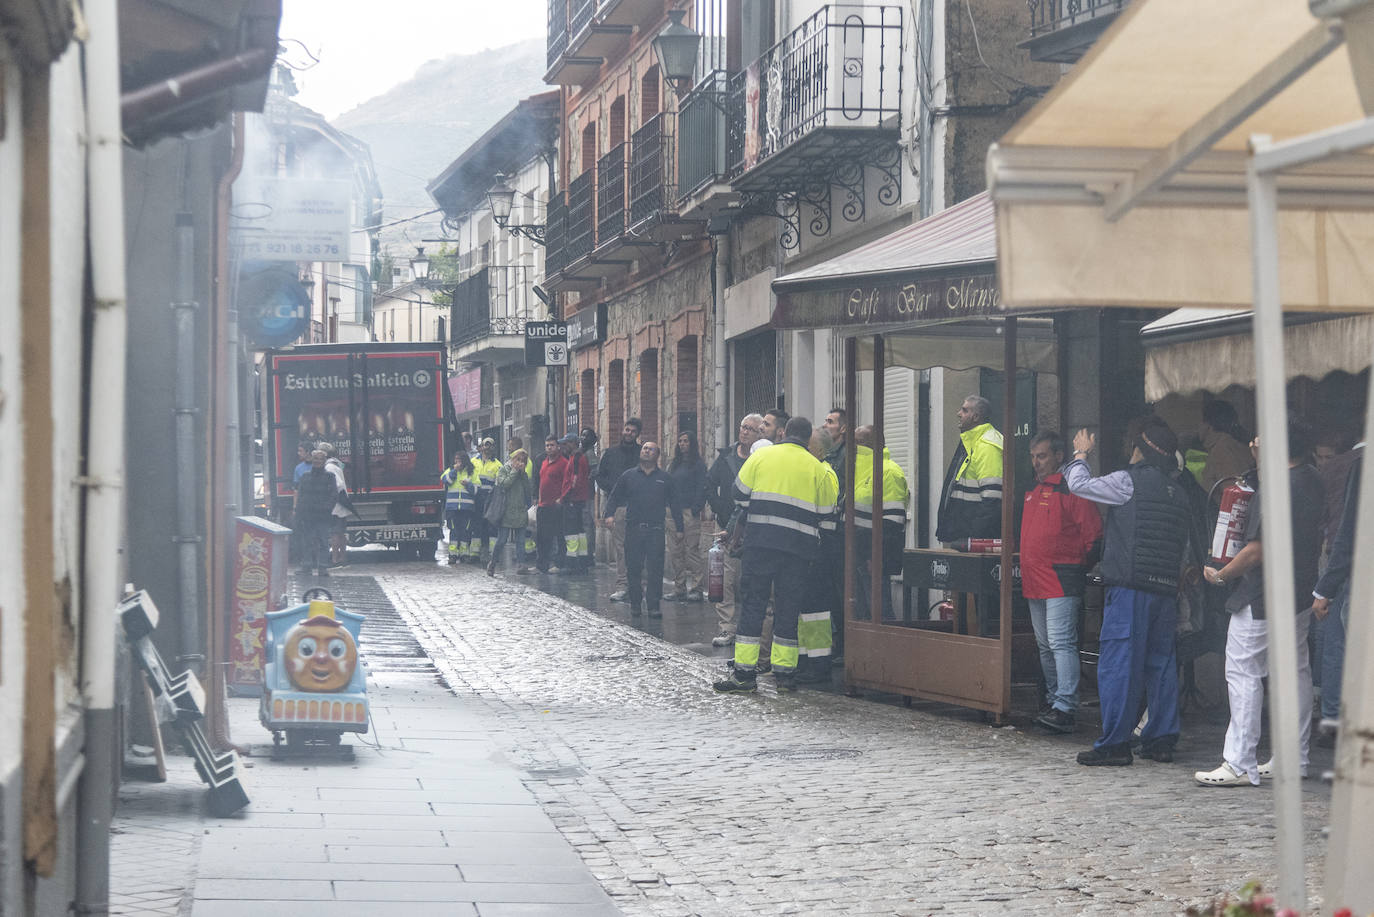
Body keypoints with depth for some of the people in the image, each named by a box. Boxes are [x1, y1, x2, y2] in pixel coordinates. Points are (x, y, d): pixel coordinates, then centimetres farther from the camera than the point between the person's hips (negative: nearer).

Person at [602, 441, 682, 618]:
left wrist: (679, 528, 8)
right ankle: (635, 604, 12)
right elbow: (615, 497, 12)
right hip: (633, 529, 1)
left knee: (655, 570, -5)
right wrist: (609, 514, -6)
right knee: (633, 569, 2)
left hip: (656, 530, -1)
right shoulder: (629, 476, 10)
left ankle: (655, 605, -1)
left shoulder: (664, 478, 10)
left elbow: (674, 504, 12)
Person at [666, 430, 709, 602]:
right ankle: (679, 589, 8)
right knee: (677, 552, 5)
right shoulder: (675, 464, 18)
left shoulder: (698, 464, -2)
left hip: (690, 512, -7)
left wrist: (695, 510, -15)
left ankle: (696, 588, -7)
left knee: (692, 550, -8)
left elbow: (701, 488, -8)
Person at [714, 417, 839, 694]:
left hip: (761, 540, -1)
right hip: (800, 546, 1)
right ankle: (785, 673, 9)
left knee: (752, 602, 2)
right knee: (789, 606, 8)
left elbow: (740, 495, 6)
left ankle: (744, 673, -2)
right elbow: (826, 513, 8)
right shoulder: (817, 468, 7)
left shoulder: (761, 457, 5)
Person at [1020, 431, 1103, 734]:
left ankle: (1065, 708, -18)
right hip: (1035, 583, 9)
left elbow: (1093, 536, -10)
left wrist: (1077, 569, -4)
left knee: (1061, 643, -14)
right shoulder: (1033, 490, 17)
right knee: (1045, 646, 14)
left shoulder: (1071, 489, -10)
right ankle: (1052, 701, 22)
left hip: (1062, 582, -9)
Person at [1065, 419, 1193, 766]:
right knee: (1161, 662, 12)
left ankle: (1114, 744, -7)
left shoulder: (1130, 481, -6)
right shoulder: (1179, 492, 15)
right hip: (1166, 588, 7)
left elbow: (1080, 484, 4)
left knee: (1118, 663, -5)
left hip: (1130, 586, -7)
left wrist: (1081, 454, 20)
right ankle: (1162, 740, 13)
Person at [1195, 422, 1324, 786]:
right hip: (1301, 594, 10)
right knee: (1296, 671, 15)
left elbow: (1257, 550, -22)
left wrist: (1220, 575, -7)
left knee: (1243, 672, -5)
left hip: (1263, 597, -10)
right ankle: (1295, 758, 21)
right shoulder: (1311, 479, 6)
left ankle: (1240, 765, -7)